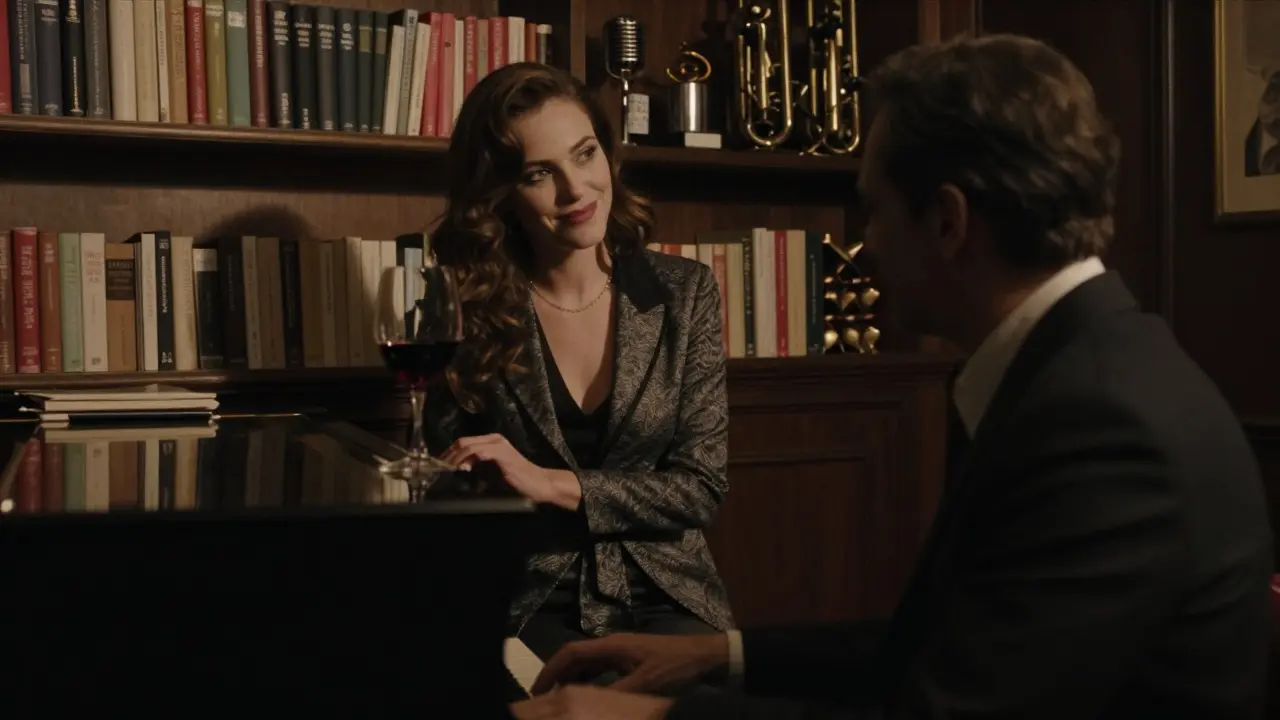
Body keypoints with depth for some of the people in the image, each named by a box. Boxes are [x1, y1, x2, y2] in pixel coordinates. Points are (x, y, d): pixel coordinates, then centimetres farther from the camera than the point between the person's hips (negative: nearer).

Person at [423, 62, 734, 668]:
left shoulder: (684, 293, 1)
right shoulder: (473, 317, -2)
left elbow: (701, 486, -3)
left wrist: (551, 484, -15)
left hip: (664, 598, 1)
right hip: (528, 603, -1)